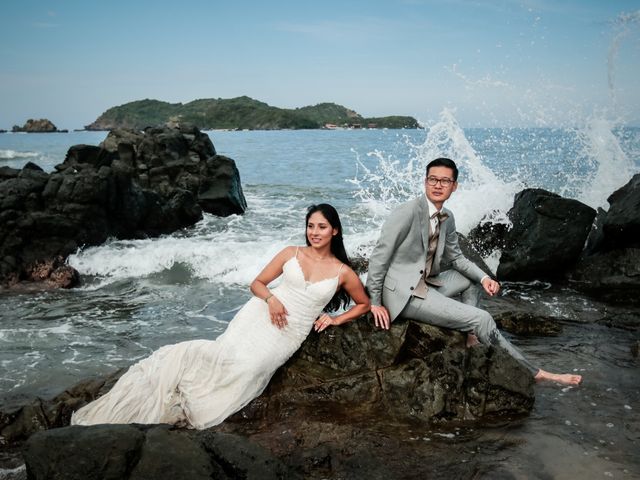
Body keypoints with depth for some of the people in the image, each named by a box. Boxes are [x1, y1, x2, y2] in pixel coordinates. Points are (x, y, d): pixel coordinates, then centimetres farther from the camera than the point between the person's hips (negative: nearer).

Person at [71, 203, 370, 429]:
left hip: (289, 332, -1)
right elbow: (257, 283, 13)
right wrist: (270, 298, -9)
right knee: (226, 354, -24)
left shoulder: (343, 272, 6)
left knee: (246, 367, -25)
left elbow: (364, 304, 19)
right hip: (260, 314, 1)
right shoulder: (292, 253, 10)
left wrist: (336, 319, 5)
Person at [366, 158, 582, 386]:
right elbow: (379, 255, -16)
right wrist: (375, 302, -14)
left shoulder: (447, 218, 7)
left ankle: (470, 337, 9)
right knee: (482, 319, -11)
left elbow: (456, 257, 17)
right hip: (404, 293, -9)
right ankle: (531, 372, 0)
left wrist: (484, 277, 0)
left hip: (424, 284, 9)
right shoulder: (408, 212, -18)